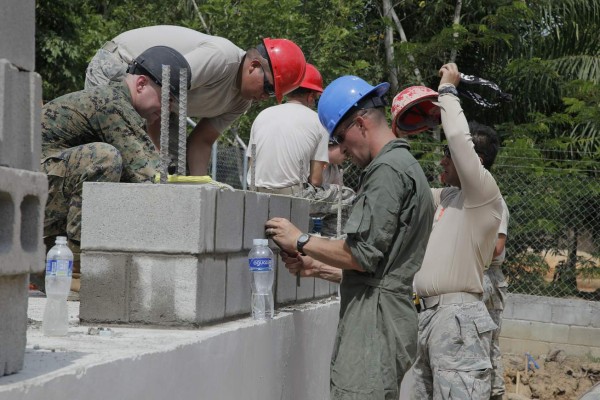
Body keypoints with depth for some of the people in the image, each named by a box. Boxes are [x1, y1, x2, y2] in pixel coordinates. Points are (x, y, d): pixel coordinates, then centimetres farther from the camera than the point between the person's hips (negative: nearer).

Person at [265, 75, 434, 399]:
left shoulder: (388, 169, -11)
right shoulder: (404, 165, 21)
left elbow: (363, 254, -16)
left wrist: (301, 242, -4)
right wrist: (317, 266, 19)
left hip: (376, 321, -10)